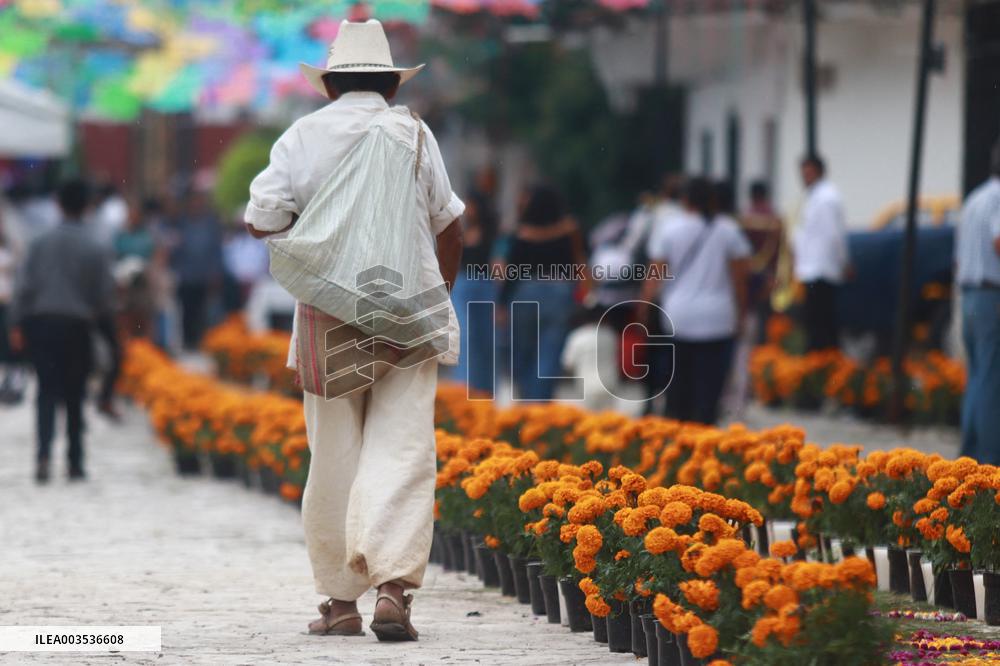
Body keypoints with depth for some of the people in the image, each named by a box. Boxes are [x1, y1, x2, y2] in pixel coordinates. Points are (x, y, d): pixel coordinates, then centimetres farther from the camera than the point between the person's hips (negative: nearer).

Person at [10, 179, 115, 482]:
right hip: (77, 325, -1)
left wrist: (18, 324, 1)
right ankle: (75, 463, 12)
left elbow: (24, 286, -4)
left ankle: (44, 453, -16)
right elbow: (105, 295, -1)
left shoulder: (41, 243, -2)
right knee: (74, 396, 10)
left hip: (40, 321, 1)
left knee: (47, 391, 4)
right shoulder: (96, 250, -4)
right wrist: (98, 314, 20)